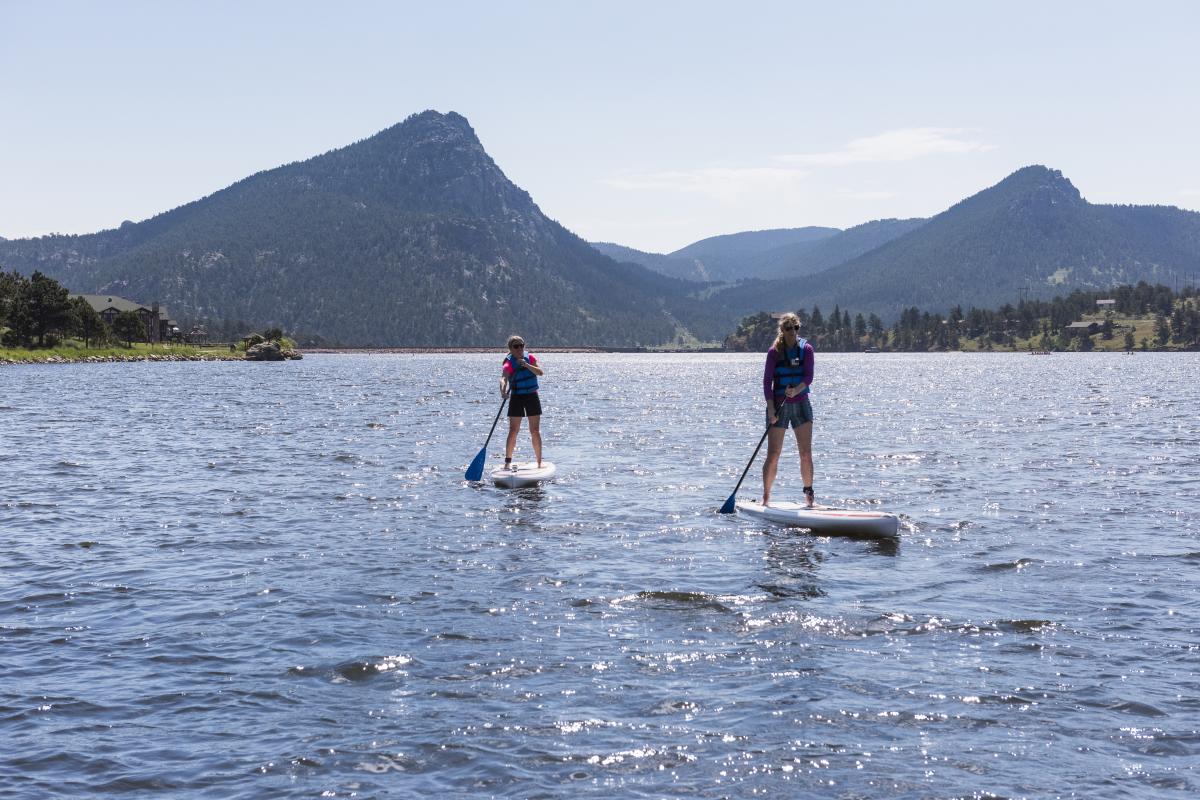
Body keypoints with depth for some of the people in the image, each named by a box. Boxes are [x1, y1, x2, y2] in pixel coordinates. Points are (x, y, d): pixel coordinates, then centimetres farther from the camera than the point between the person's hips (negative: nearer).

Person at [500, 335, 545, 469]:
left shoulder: (529, 357, 2)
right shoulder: (509, 363, -12)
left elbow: (540, 373, -7)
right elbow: (503, 378, -29)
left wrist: (526, 365, -21)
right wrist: (503, 391, -48)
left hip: (532, 396, 3)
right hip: (517, 398, -3)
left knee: (535, 431, 6)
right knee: (513, 431, -6)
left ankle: (539, 462, 12)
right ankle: (508, 462, -2)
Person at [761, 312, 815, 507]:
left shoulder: (806, 349, 2)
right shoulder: (774, 351, -3)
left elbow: (809, 376, -7)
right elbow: (767, 381, -5)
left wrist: (797, 390, -27)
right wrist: (770, 408, -15)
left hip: (801, 404, 2)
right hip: (778, 406, -2)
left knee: (806, 453, -1)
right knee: (773, 455, -4)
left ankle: (809, 495, 8)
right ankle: (766, 496, 4)